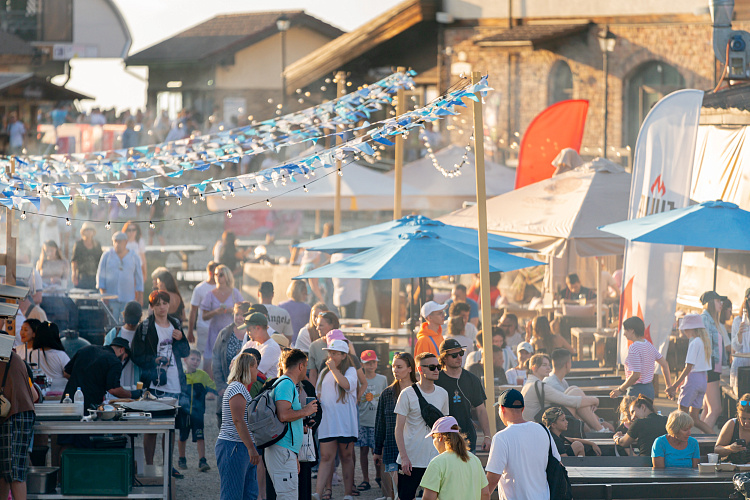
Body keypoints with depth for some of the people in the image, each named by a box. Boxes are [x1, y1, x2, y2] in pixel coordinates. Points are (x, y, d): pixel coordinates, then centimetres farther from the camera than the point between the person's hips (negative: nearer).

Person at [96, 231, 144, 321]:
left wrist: (140, 299, 6)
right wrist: (103, 295, -5)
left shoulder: (134, 258, 9)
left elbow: (139, 279, 11)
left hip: (128, 298, 1)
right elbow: (100, 276, 4)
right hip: (111, 299, -1)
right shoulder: (107, 255, 4)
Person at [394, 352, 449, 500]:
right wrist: (404, 457, -14)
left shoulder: (443, 394, 8)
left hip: (436, 460, 4)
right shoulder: (407, 394, -6)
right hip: (411, 459, -4)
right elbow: (399, 428, -6)